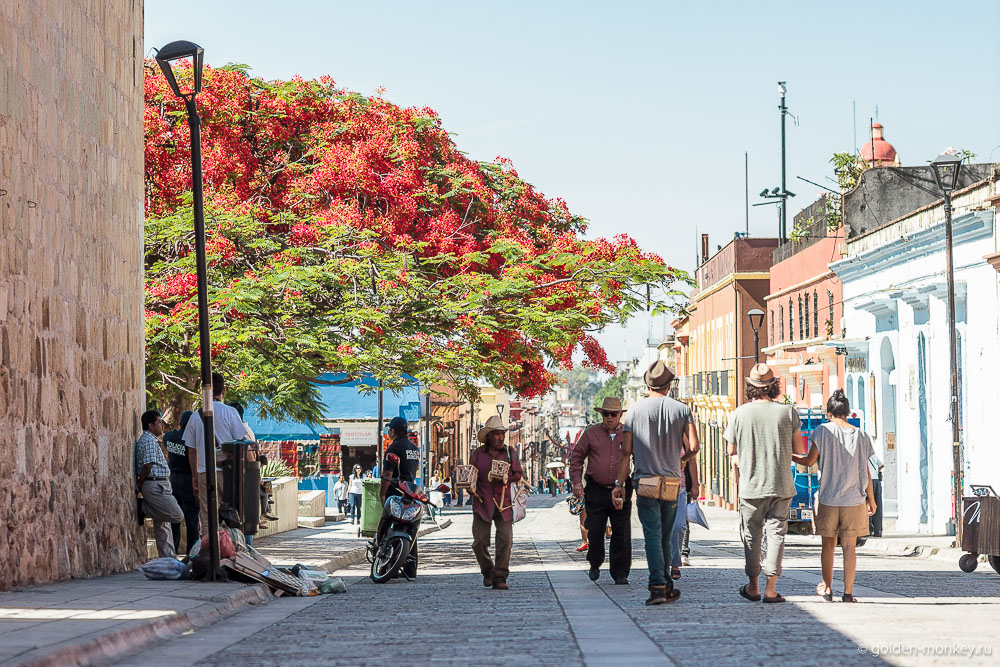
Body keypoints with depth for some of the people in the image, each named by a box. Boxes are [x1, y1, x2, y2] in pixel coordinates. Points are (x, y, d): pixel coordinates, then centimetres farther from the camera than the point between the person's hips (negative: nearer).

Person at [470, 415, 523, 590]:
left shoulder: (509, 453, 7)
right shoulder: (478, 454, 5)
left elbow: (518, 474, 10)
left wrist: (507, 479, -11)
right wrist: (473, 490, -10)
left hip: (504, 503, 1)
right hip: (482, 503, -1)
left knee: (505, 540, -10)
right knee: (480, 541, -5)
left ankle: (500, 578, -3)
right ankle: (487, 571, 22)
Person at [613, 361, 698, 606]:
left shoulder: (636, 410, -2)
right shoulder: (682, 409, 1)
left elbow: (626, 450, -2)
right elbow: (693, 447, -2)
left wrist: (620, 483, 3)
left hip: (646, 481, -2)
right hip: (672, 482, 2)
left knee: (653, 535, -5)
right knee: (666, 537, 13)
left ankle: (658, 586, -16)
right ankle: (665, 586, 19)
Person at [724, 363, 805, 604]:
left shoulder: (740, 414, -4)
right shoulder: (788, 412, -4)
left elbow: (731, 451, 5)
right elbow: (799, 449, 4)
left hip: (750, 485, 0)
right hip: (781, 484, 0)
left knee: (751, 535, 11)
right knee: (776, 533, 3)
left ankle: (753, 587, 18)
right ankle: (771, 588, -2)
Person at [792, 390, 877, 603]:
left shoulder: (824, 431, -4)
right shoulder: (861, 436, 4)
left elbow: (809, 461, -5)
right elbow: (866, 473, 6)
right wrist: (871, 499, 14)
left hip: (828, 499, -1)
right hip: (854, 499, 1)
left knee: (828, 544, 11)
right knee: (849, 546, 3)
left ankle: (827, 588, 19)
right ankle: (848, 591, 0)